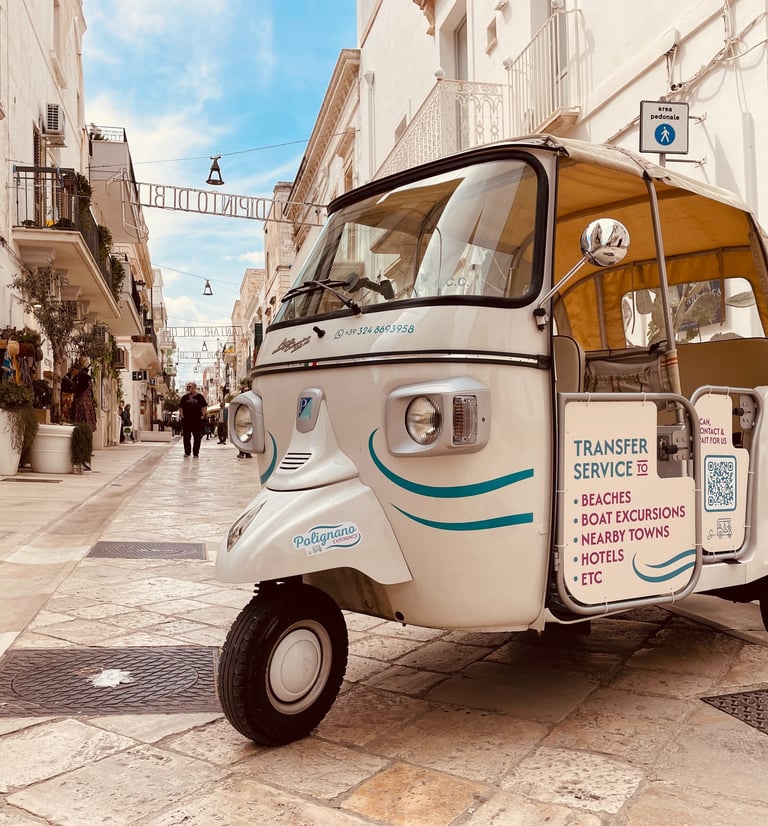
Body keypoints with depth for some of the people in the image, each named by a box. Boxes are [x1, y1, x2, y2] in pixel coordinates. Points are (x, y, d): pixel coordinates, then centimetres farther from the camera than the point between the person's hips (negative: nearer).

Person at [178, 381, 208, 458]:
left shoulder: (200, 396, 2)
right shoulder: (184, 397, 8)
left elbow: (205, 406, 5)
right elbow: (180, 407, 16)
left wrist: (203, 416, -3)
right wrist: (181, 415, 6)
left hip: (197, 420, -2)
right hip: (186, 420, 2)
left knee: (197, 437, 0)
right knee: (186, 437, 4)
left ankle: (196, 453, 7)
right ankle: (187, 452, 15)